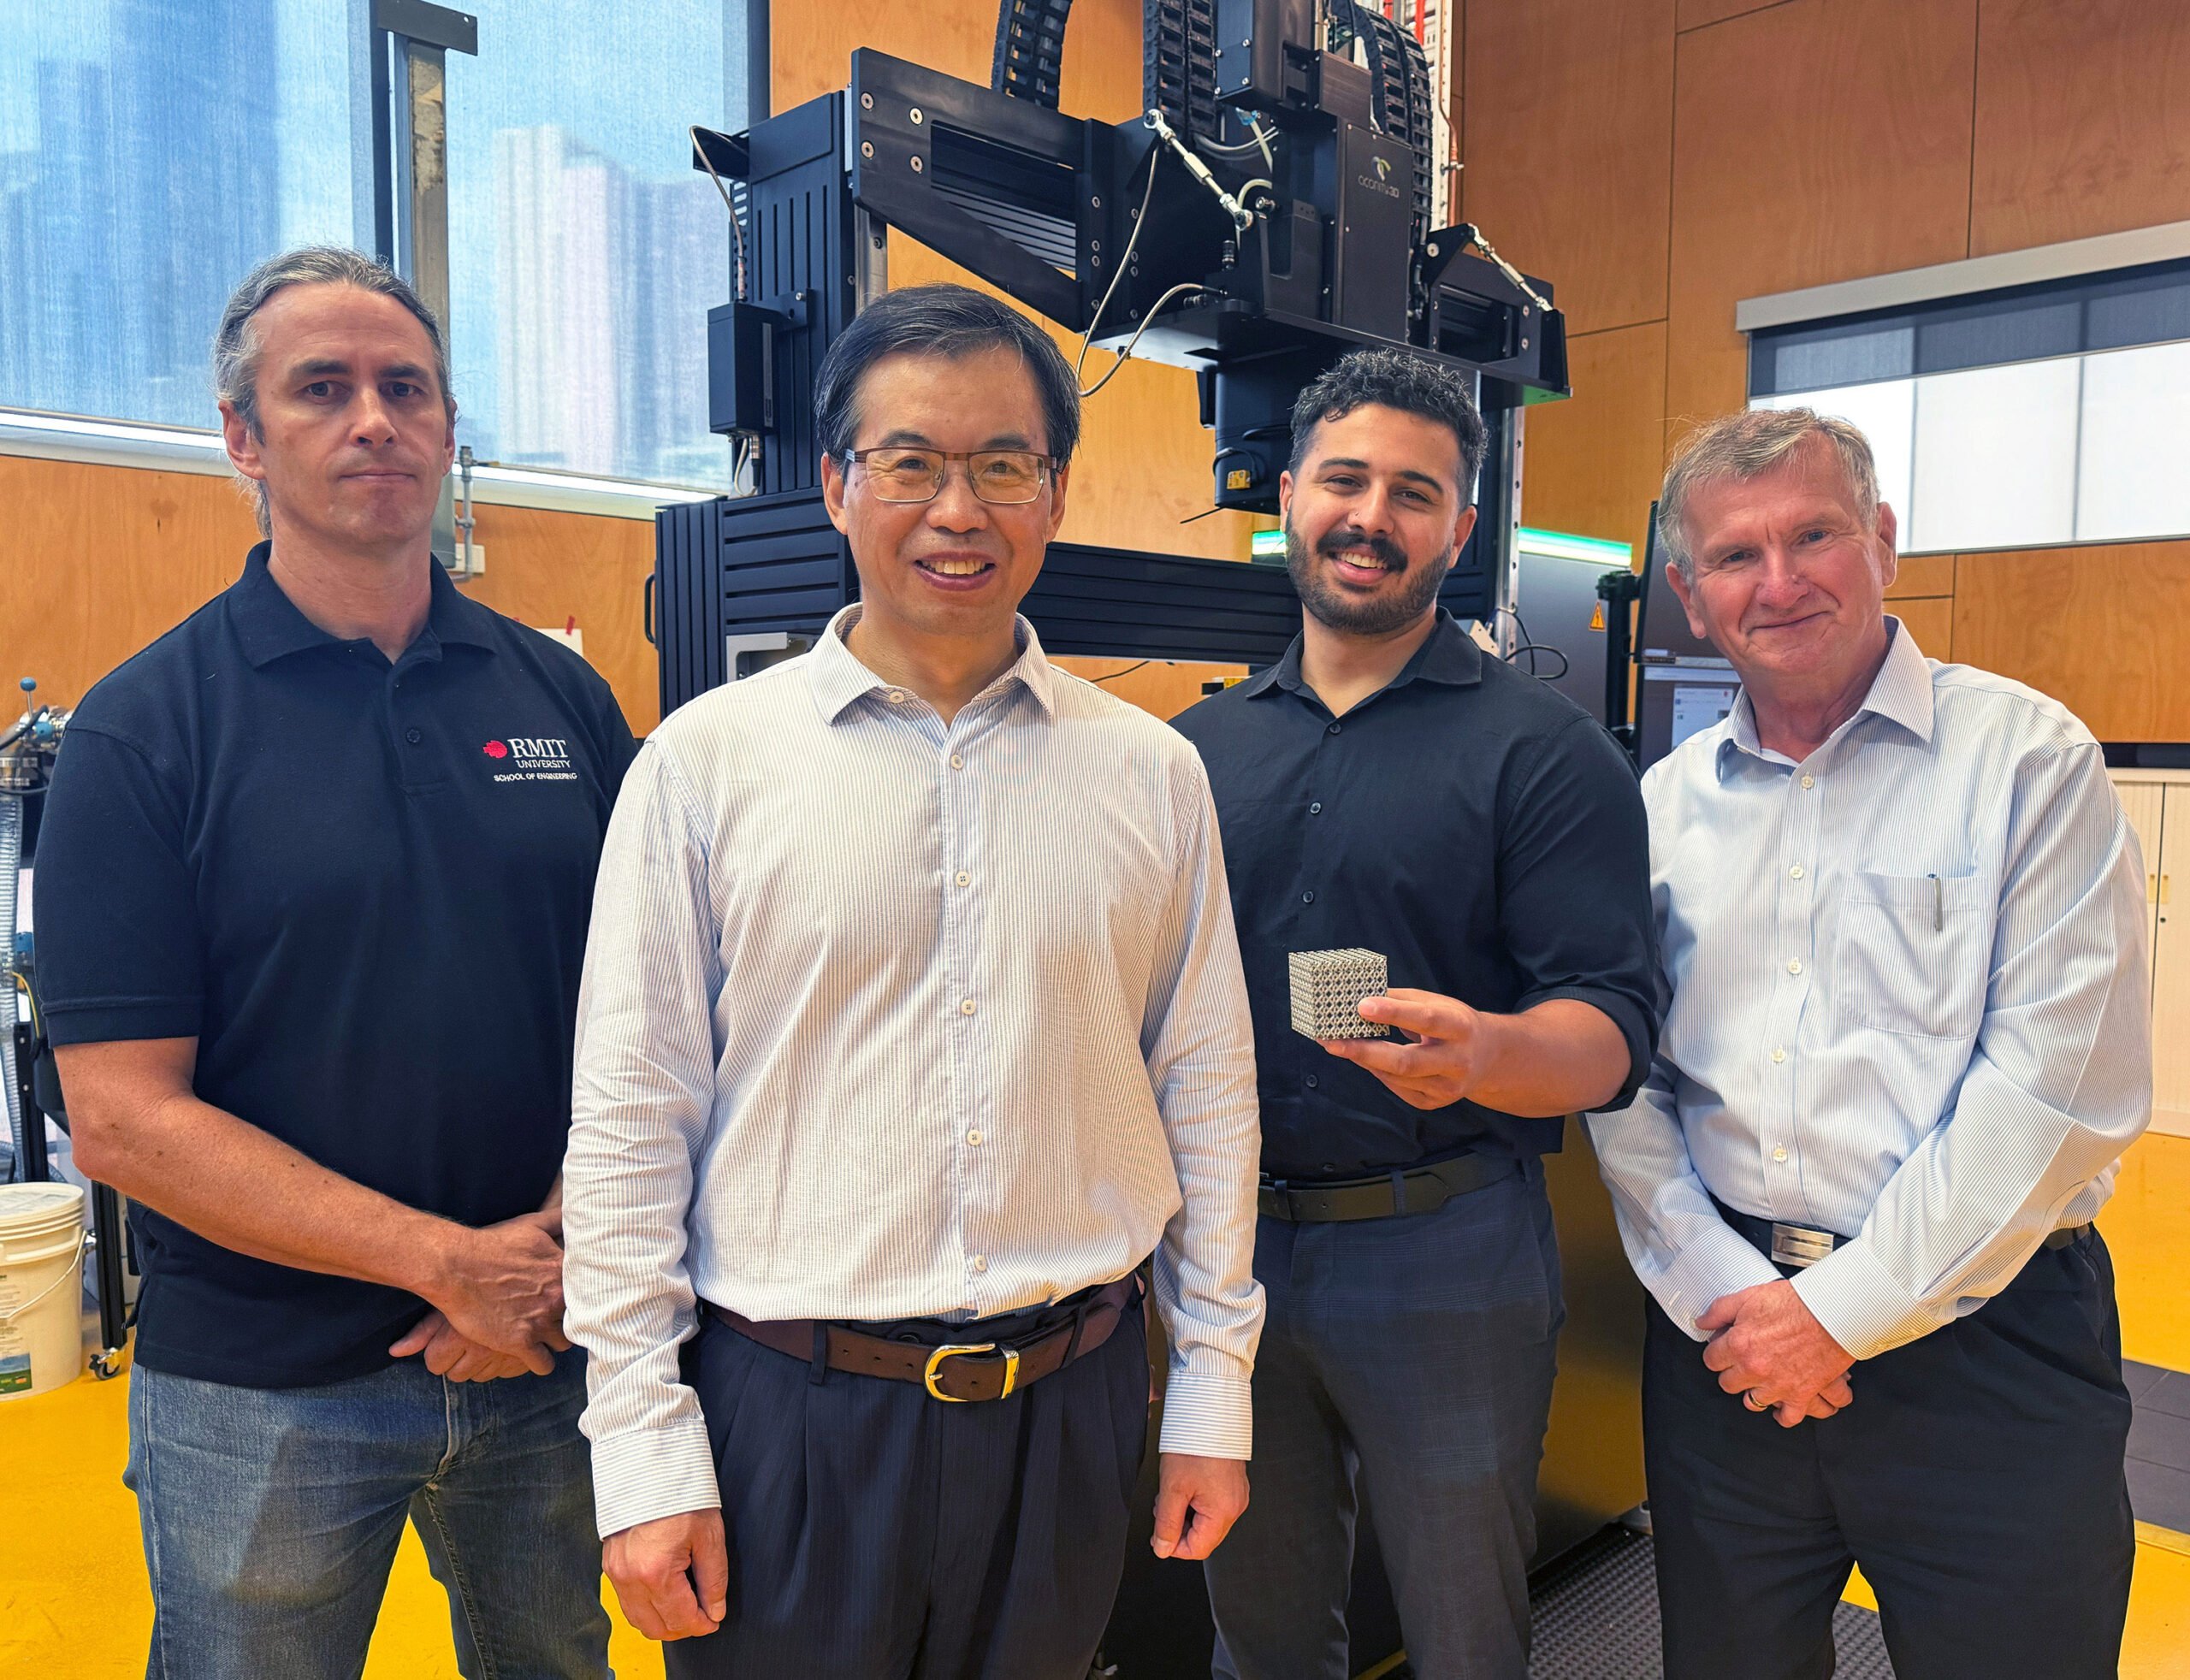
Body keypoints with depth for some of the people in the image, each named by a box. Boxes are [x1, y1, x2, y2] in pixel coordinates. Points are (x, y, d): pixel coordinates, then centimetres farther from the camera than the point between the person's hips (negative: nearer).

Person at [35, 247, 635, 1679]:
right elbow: (123, 1118, -13)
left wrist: (567, 1239, -12)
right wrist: (450, 1263, -17)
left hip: (551, 1349, 3)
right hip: (264, 1394, -3)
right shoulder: (143, 729, -8)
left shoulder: (562, 693, 1)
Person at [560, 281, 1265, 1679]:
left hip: (1069, 1405, 2)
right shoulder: (706, 763, -6)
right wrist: (644, 1449, -5)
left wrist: (1216, 1397, 6)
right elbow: (630, 1129, -4)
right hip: (787, 1406, -2)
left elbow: (1207, 1103, 5)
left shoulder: (1154, 775, 1)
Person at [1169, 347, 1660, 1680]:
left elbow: (1615, 1027, -12)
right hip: (1224, 1241, 4)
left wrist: (1485, 1056, -34)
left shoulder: (1545, 750, -6)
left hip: (1445, 1256, -3)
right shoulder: (1204, 746, 7)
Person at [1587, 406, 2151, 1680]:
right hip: (1725, 1330, 4)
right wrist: (1716, 1288, -7)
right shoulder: (1667, 802, 6)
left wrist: (1845, 1312, -13)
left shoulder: (2028, 760, -6)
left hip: (1982, 1333, -3)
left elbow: (2065, 1080, -13)